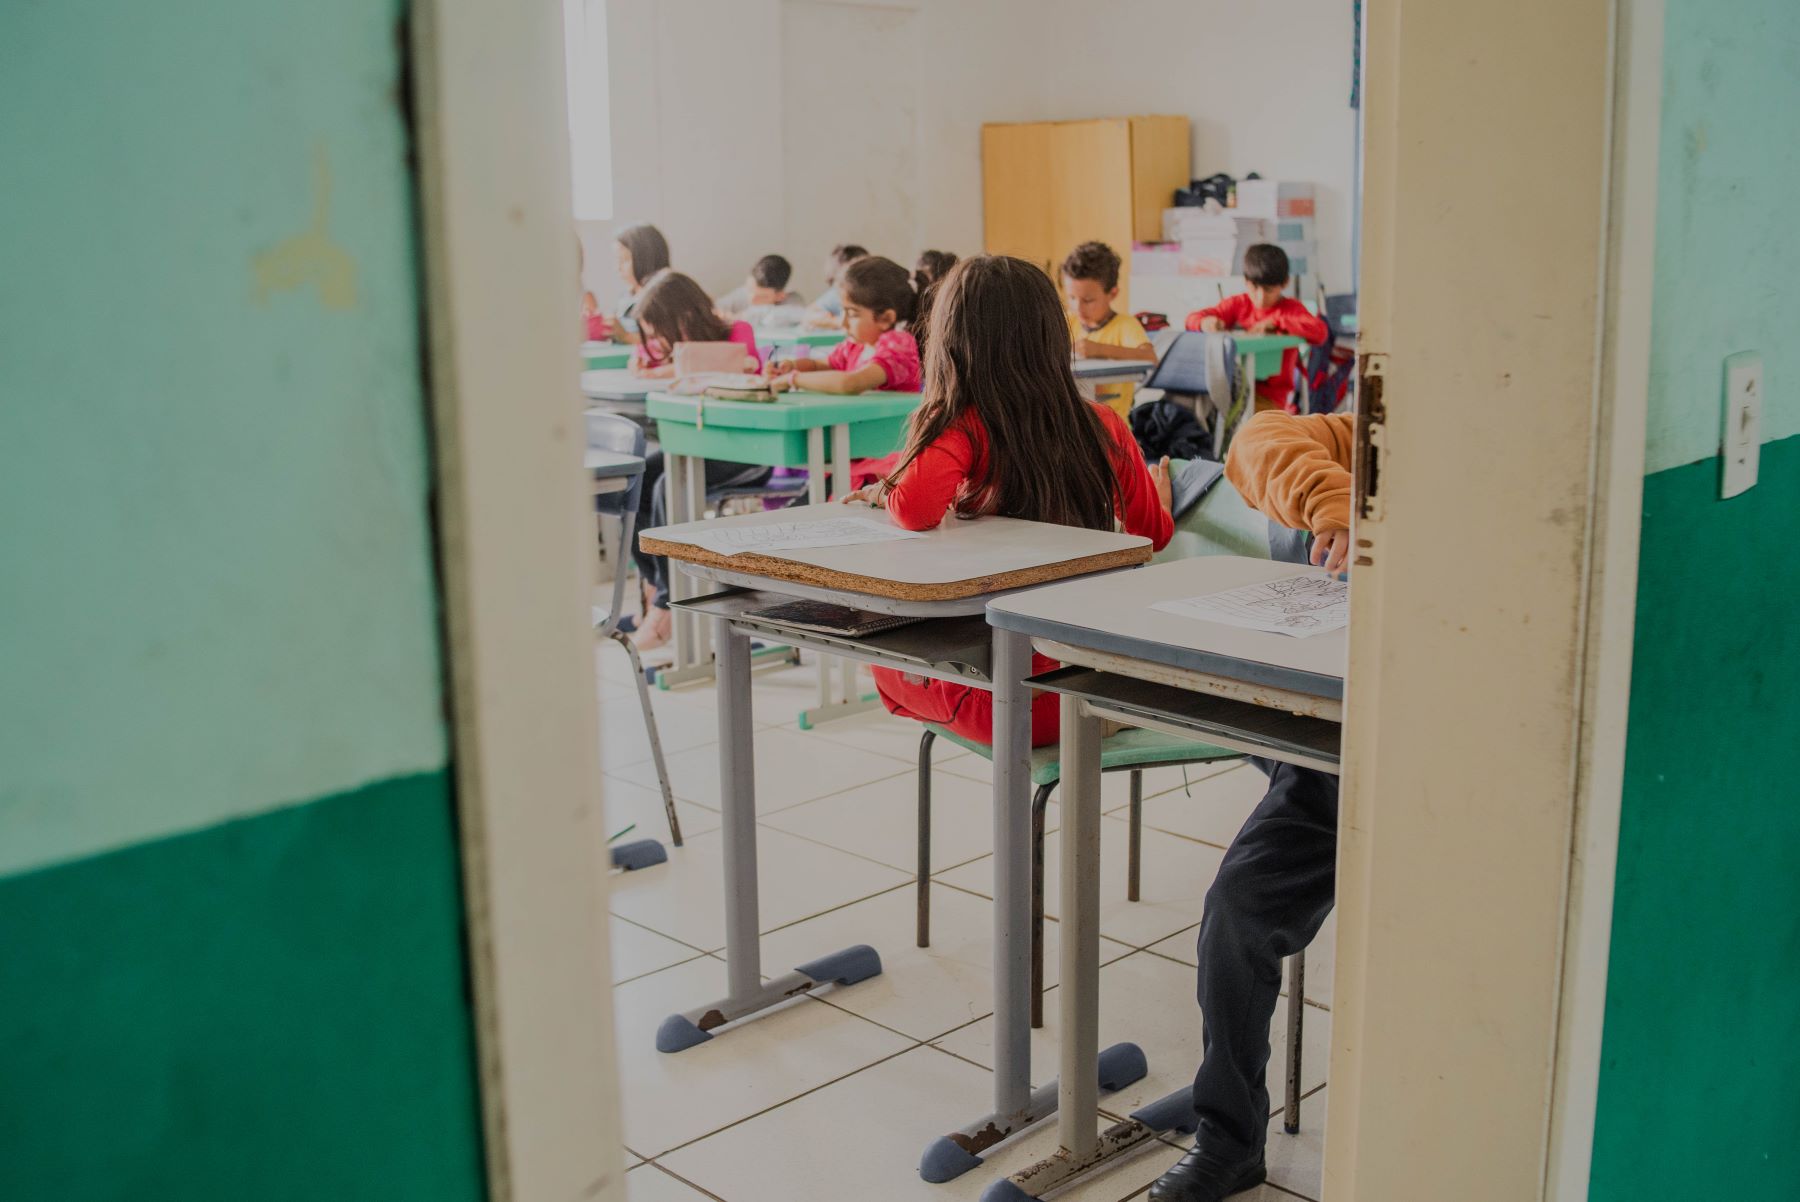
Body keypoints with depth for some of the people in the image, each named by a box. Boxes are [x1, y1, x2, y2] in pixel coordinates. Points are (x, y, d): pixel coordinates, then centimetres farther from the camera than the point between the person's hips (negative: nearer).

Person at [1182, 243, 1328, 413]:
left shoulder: (1291, 308, 4)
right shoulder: (1238, 304, 12)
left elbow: (1320, 332, -15)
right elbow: (1194, 318, 9)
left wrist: (1276, 321, -17)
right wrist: (1205, 322, -16)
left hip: (1271, 392, -3)